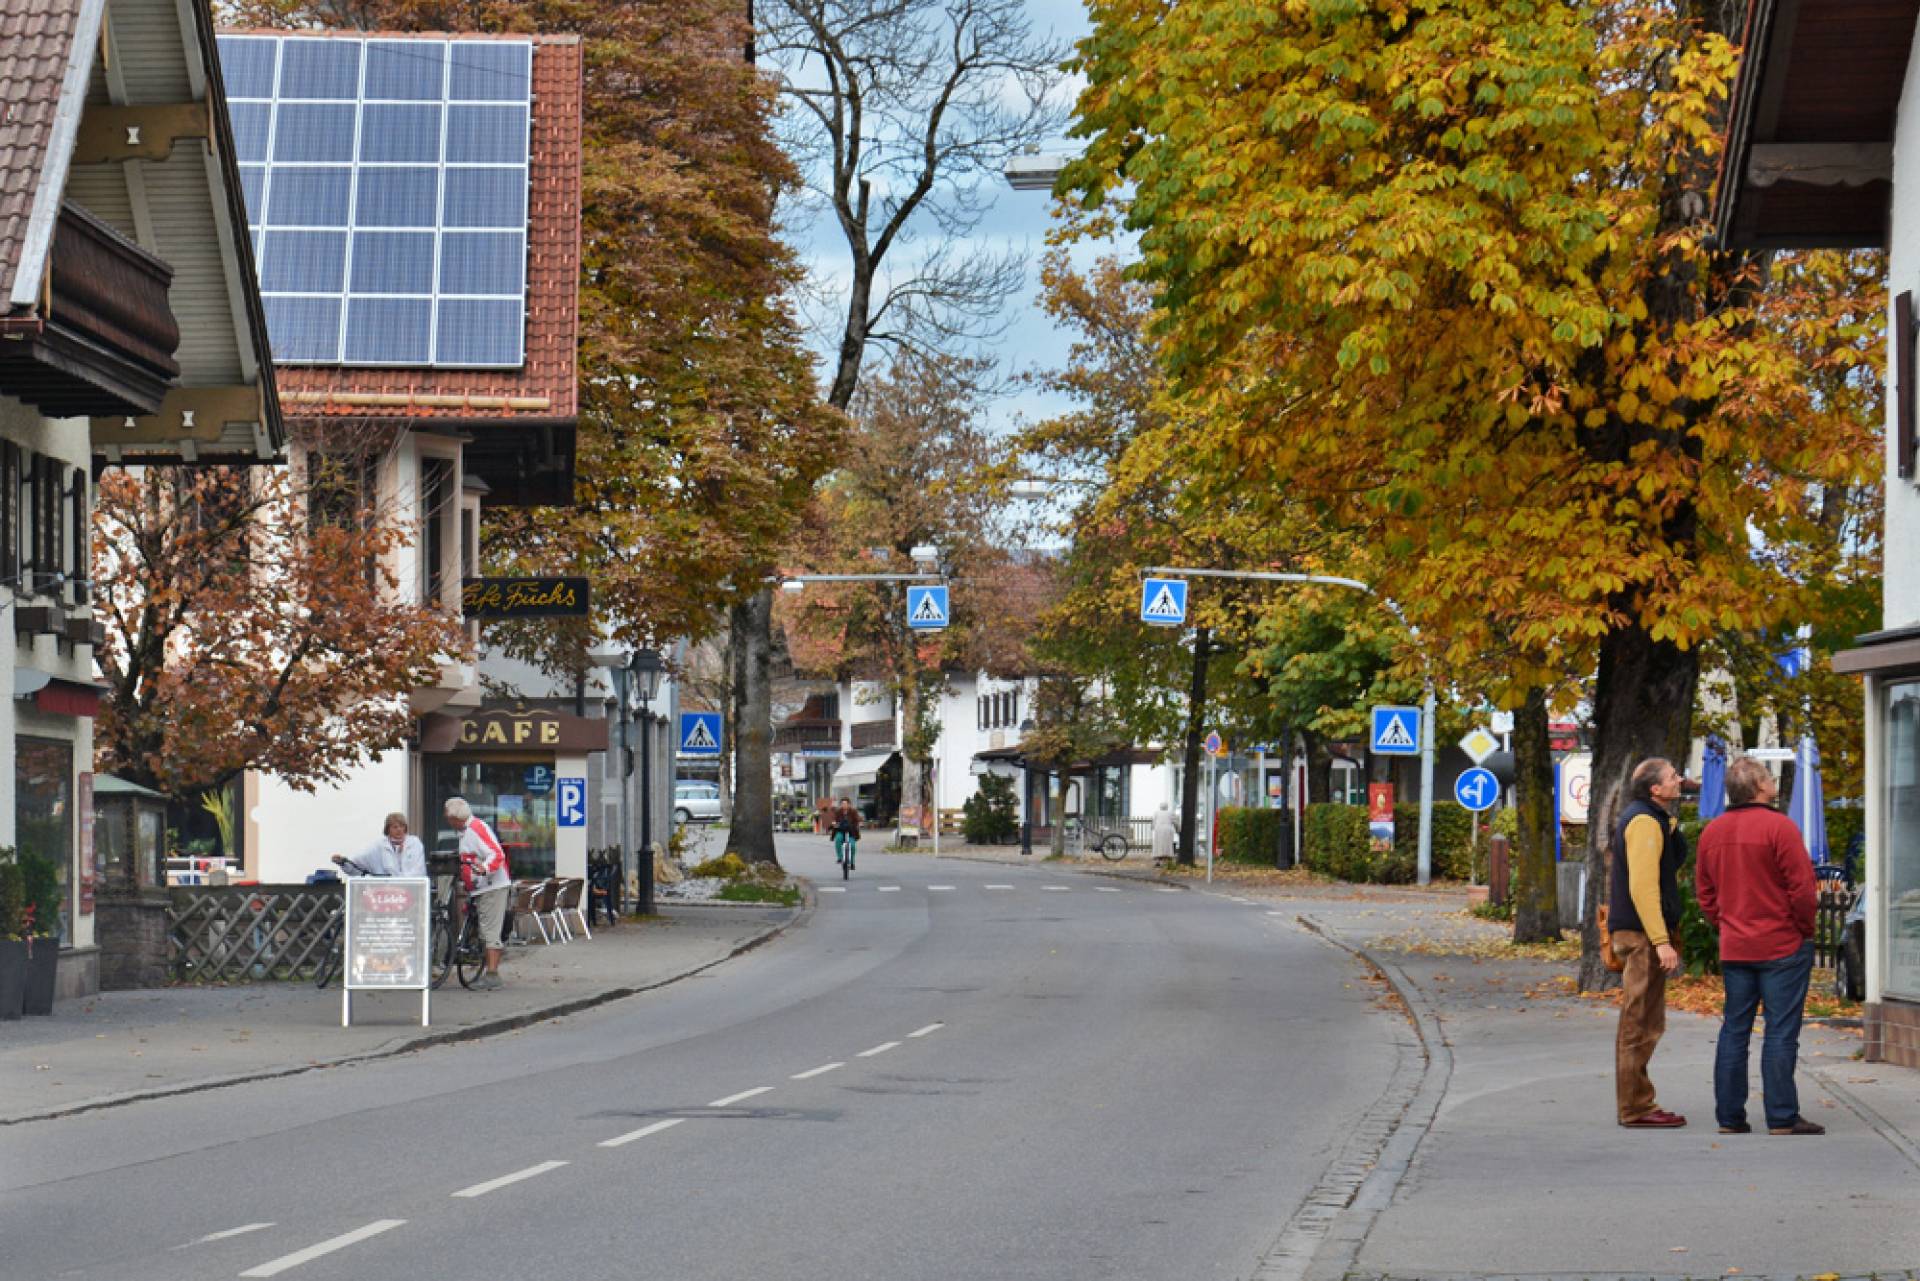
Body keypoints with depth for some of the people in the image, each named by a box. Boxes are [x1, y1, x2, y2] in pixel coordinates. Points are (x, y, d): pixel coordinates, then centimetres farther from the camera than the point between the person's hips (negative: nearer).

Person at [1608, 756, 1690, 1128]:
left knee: (1643, 1023, 14)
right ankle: (1636, 1108, -6)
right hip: (1643, 933, -11)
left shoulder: (1650, 819, 19)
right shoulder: (1644, 822, -15)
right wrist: (1661, 941, -24)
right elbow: (1642, 886, -22)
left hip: (1642, 934, 11)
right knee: (1640, 1024, -8)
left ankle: (1639, 1104, 20)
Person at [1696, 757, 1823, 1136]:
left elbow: (1705, 892, 13)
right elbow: (1803, 888, -14)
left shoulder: (1712, 832, 8)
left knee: (1734, 1031, 10)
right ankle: (1782, 1117, -3)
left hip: (1733, 948, 6)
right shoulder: (1779, 827, -13)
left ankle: (1730, 1116, 10)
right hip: (1782, 947, -6)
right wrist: (1805, 930, -1)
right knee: (1781, 1032, -3)